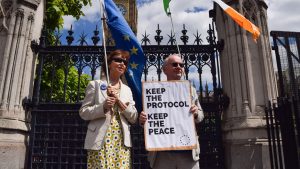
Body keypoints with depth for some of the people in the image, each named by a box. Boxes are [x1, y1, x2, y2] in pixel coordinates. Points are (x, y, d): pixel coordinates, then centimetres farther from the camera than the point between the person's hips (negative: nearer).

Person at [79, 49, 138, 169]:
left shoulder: (127, 90, 14)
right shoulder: (95, 84, 4)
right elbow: (83, 112, 0)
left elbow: (134, 118, 7)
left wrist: (119, 100, -6)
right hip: (100, 141, -3)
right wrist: (103, 107, -17)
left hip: (122, 141, 3)